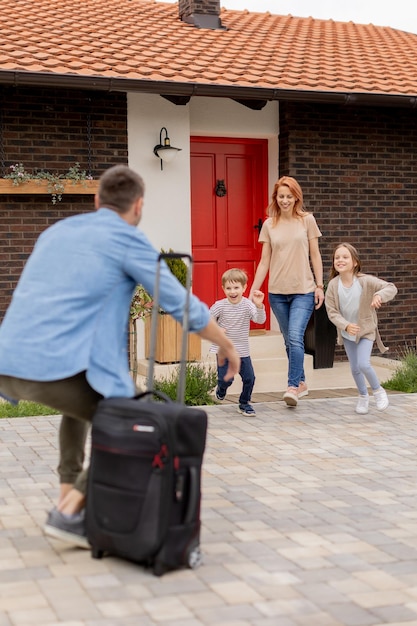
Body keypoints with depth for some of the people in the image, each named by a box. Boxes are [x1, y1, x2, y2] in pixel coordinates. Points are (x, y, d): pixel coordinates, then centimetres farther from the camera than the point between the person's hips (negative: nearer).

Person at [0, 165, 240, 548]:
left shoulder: (56, 232, 25)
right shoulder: (130, 241, 4)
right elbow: (185, 307, 6)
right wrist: (227, 345, 24)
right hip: (56, 368, -7)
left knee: (81, 401, 37)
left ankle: (69, 496, 31)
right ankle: (70, 514, 4)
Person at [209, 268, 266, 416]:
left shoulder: (248, 305, -9)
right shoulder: (220, 306, -8)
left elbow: (260, 320, -23)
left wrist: (259, 306, -40)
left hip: (243, 351, 1)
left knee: (249, 378, -1)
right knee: (226, 379, -6)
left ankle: (244, 403, 21)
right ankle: (221, 389, 31)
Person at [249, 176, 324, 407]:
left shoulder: (307, 220, 0)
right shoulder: (269, 225, 4)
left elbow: (315, 255, 3)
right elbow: (264, 261, 6)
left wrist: (319, 286, -1)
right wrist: (253, 290, 1)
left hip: (303, 290, -3)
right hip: (277, 292, 3)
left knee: (295, 337, -17)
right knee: (289, 341, 11)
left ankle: (293, 386, -14)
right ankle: (301, 382, 26)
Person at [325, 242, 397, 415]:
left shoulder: (365, 281, -21)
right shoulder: (333, 285, -16)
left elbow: (391, 287, -21)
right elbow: (332, 312, -12)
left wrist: (379, 295, -42)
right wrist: (346, 325, -28)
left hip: (365, 330, -3)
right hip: (346, 332, 3)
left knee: (363, 364, -18)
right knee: (354, 368, 10)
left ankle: (378, 390, 11)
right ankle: (363, 396, 37)